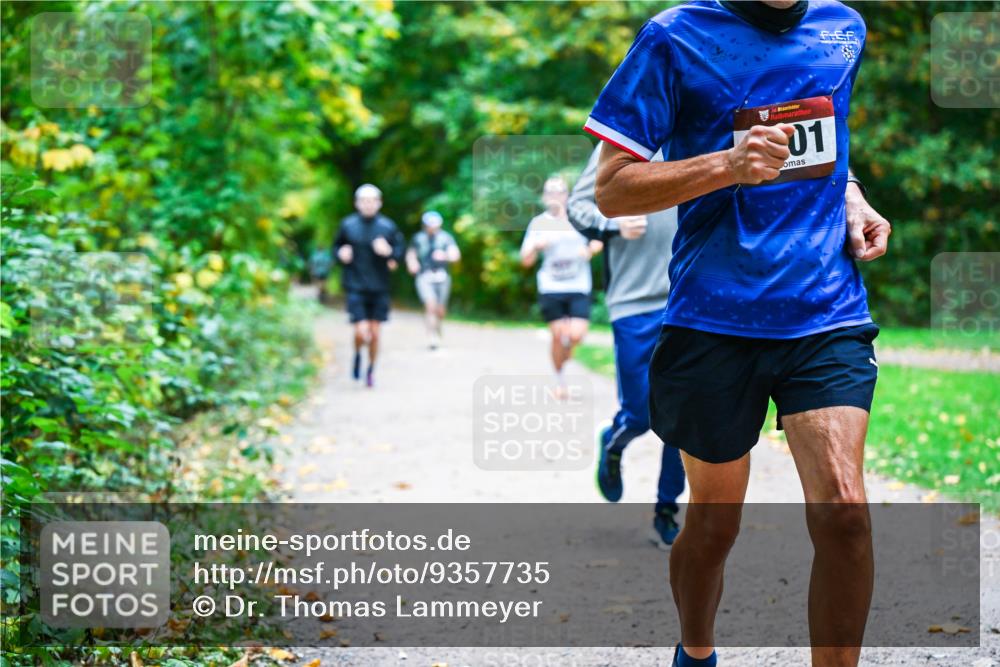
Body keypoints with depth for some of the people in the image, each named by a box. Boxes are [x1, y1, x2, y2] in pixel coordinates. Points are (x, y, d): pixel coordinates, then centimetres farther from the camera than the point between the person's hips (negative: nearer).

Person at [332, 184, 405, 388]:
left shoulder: (387, 226, -1)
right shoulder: (347, 225, 0)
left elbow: (400, 247, 6)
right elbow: (337, 247, 13)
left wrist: (390, 253, -15)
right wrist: (341, 254, -8)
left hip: (379, 288, 1)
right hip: (355, 287, -1)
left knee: (374, 333, 5)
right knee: (361, 332, -12)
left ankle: (371, 370, 27)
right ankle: (358, 355, 23)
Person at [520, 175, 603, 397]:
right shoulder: (538, 223, 3)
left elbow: (598, 241, 15)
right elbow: (526, 261, 3)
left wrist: (590, 249, -7)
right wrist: (536, 247, -17)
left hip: (579, 288, 0)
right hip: (551, 289, 0)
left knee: (576, 334, -13)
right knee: (558, 334, -5)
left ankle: (567, 345, 23)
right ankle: (560, 380, 14)